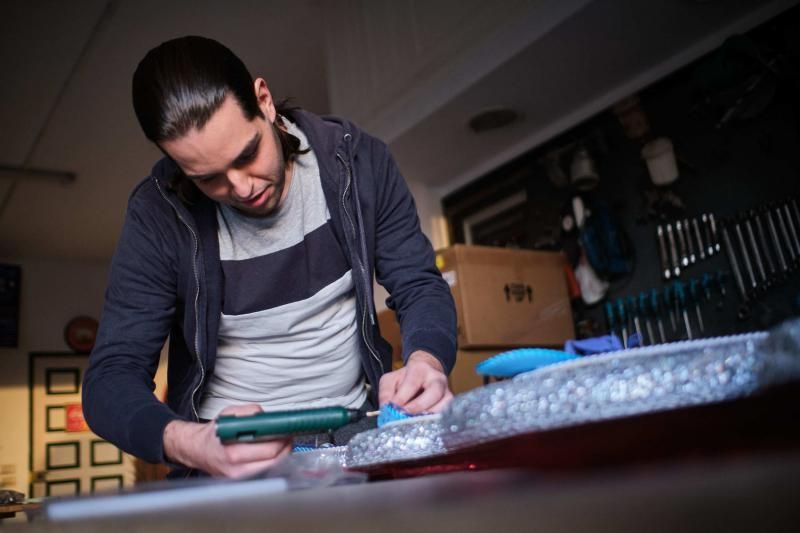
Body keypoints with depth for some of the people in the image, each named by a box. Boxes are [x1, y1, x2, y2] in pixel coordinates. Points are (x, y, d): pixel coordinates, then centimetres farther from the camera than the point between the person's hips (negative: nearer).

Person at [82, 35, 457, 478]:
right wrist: (188, 443, -33)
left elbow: (421, 286, -3)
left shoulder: (357, 161, -8)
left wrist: (427, 360, -26)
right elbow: (110, 378, -12)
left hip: (353, 427, 2)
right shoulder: (159, 214, -12)